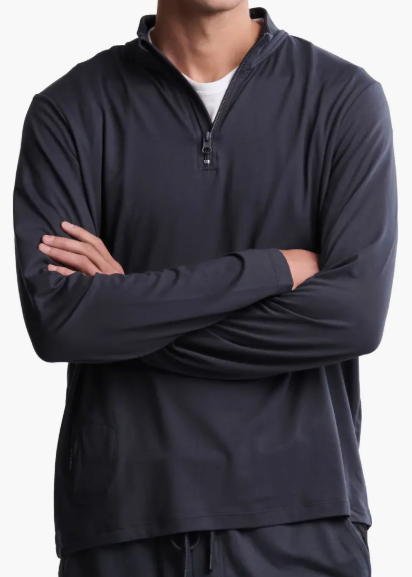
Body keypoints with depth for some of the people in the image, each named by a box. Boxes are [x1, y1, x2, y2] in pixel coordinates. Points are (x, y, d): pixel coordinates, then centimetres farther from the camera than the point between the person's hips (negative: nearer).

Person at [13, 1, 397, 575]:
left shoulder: (347, 97, -1)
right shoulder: (68, 111, 0)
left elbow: (356, 313, -12)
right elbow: (56, 318, -13)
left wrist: (131, 313, -10)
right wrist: (273, 267, -13)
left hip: (299, 513, 0)